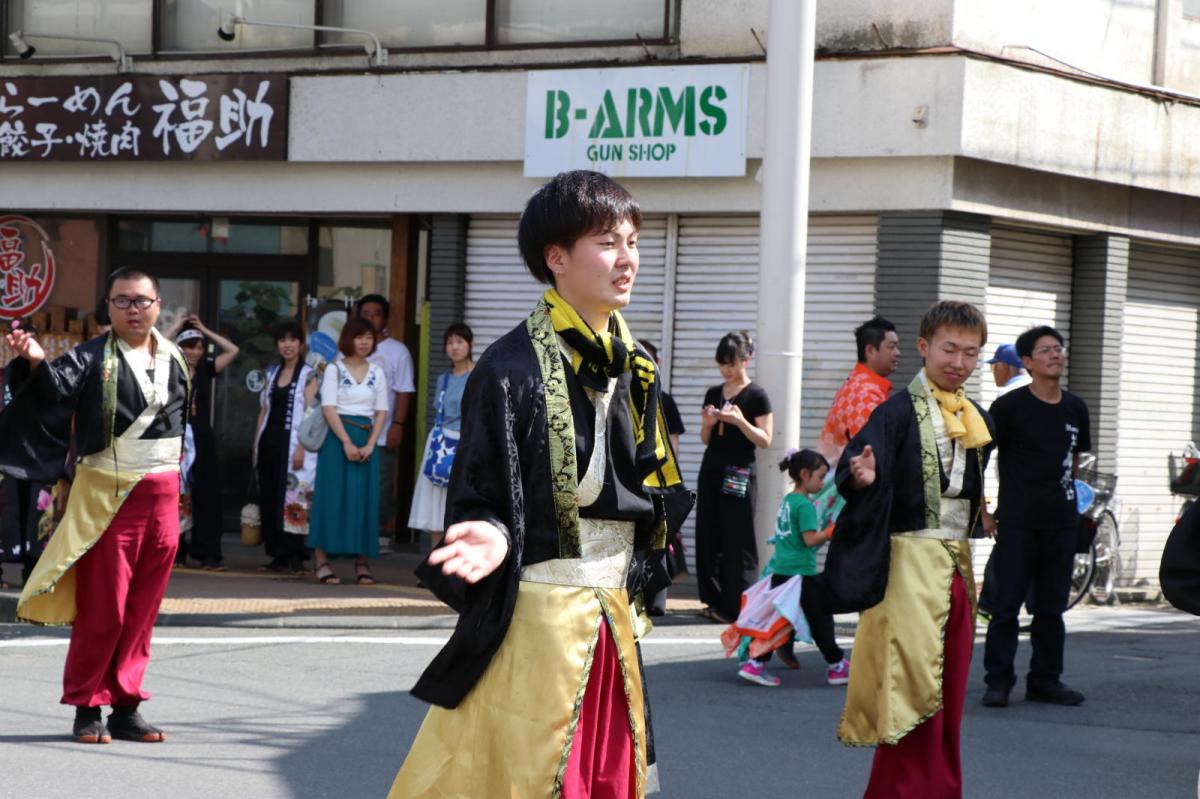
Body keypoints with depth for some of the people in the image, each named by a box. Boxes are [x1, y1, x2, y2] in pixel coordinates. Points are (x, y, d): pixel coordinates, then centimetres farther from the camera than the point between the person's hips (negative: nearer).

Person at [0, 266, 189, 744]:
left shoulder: (174, 360, 10)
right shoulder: (92, 359, -6)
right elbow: (59, 387, -25)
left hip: (162, 495, 5)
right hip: (108, 496, -5)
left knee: (142, 611, 7)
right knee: (102, 608, -3)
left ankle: (126, 707, 14)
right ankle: (87, 709, 6)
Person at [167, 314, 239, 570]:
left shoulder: (206, 370, 10)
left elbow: (232, 350, 8)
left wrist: (204, 330, 9)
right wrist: (176, 326, -2)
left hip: (203, 440, 3)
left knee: (207, 496, 0)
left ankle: (208, 553, 1)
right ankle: (174, 552, 8)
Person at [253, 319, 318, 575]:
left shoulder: (309, 375, -2)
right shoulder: (273, 373, 17)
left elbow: (310, 414, -9)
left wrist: (301, 448, -17)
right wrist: (256, 445, 13)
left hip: (292, 444, -6)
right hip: (269, 443, 6)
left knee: (292, 498, -10)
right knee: (269, 499, 4)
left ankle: (294, 557, -8)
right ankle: (279, 556, 9)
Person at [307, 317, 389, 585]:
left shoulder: (377, 373, 11)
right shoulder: (334, 369, 1)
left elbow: (381, 412, 7)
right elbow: (329, 408, -7)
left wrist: (370, 445, -7)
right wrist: (347, 442, -16)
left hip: (366, 441, 3)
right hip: (337, 438, -3)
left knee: (364, 499, 2)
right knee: (332, 497, -5)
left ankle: (362, 564, 4)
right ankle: (322, 561, -5)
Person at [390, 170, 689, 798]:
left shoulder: (631, 368, 10)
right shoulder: (512, 368, -11)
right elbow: (480, 502, -10)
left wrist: (627, 589, 16)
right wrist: (493, 538, -29)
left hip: (612, 622, 7)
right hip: (535, 619, -7)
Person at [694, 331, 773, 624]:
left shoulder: (756, 396, -4)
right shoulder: (713, 394, 13)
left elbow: (765, 440, -7)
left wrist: (740, 421, -20)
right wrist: (707, 424, -3)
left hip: (738, 474, -6)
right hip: (711, 470, 6)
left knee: (736, 542, -6)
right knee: (708, 539, 4)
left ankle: (736, 607, -4)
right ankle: (715, 601, 11)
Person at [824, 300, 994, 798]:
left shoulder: (977, 420, 12)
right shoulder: (899, 412, -9)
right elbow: (852, 464, -24)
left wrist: (989, 513, 10)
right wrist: (861, 477, -43)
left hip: (958, 564, 7)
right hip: (911, 564, -7)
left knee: (949, 696, 10)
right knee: (914, 688, -9)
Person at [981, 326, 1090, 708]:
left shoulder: (1075, 409, 8)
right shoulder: (1009, 407, -7)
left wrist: (1063, 496, 15)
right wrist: (984, 513, -4)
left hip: (1061, 523, 5)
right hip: (1016, 523, -4)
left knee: (1051, 607, 9)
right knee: (1006, 605, -3)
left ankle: (1045, 680, 18)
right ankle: (998, 681, 4)